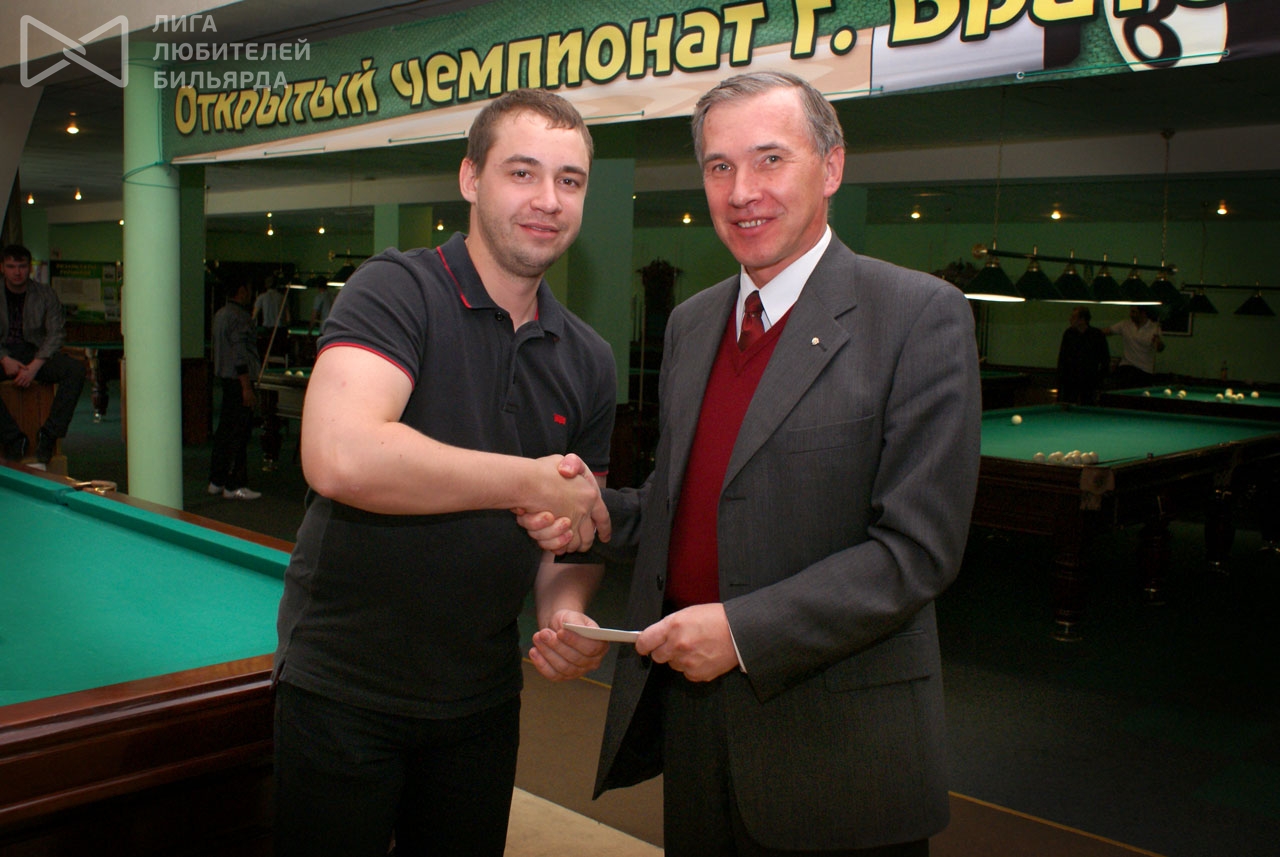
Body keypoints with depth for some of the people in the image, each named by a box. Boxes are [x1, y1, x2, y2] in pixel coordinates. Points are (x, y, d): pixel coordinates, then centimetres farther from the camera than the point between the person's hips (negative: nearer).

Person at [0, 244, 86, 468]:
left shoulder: (46, 295, 4)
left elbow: (56, 333, -3)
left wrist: (35, 365, -18)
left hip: (35, 353, 1)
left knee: (76, 369, -28)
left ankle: (47, 438, -28)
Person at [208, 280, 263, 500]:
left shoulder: (219, 315, 14)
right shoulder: (239, 318, -16)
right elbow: (239, 354, -20)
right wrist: (247, 387, -20)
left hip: (224, 377, 10)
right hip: (238, 379, -10)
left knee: (224, 429, 14)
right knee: (240, 431, -6)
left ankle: (216, 481, 20)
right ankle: (234, 485, -3)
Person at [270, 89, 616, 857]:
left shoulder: (589, 362, 4)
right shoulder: (398, 290, -14)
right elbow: (340, 457, -30)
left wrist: (566, 610, -10)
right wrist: (530, 482, -22)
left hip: (481, 698, 5)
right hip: (344, 687, -5)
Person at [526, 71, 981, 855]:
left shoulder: (921, 315, -11)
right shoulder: (690, 323, 9)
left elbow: (918, 547, -16)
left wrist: (745, 631, -20)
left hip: (834, 739, -5)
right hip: (690, 704, 6)